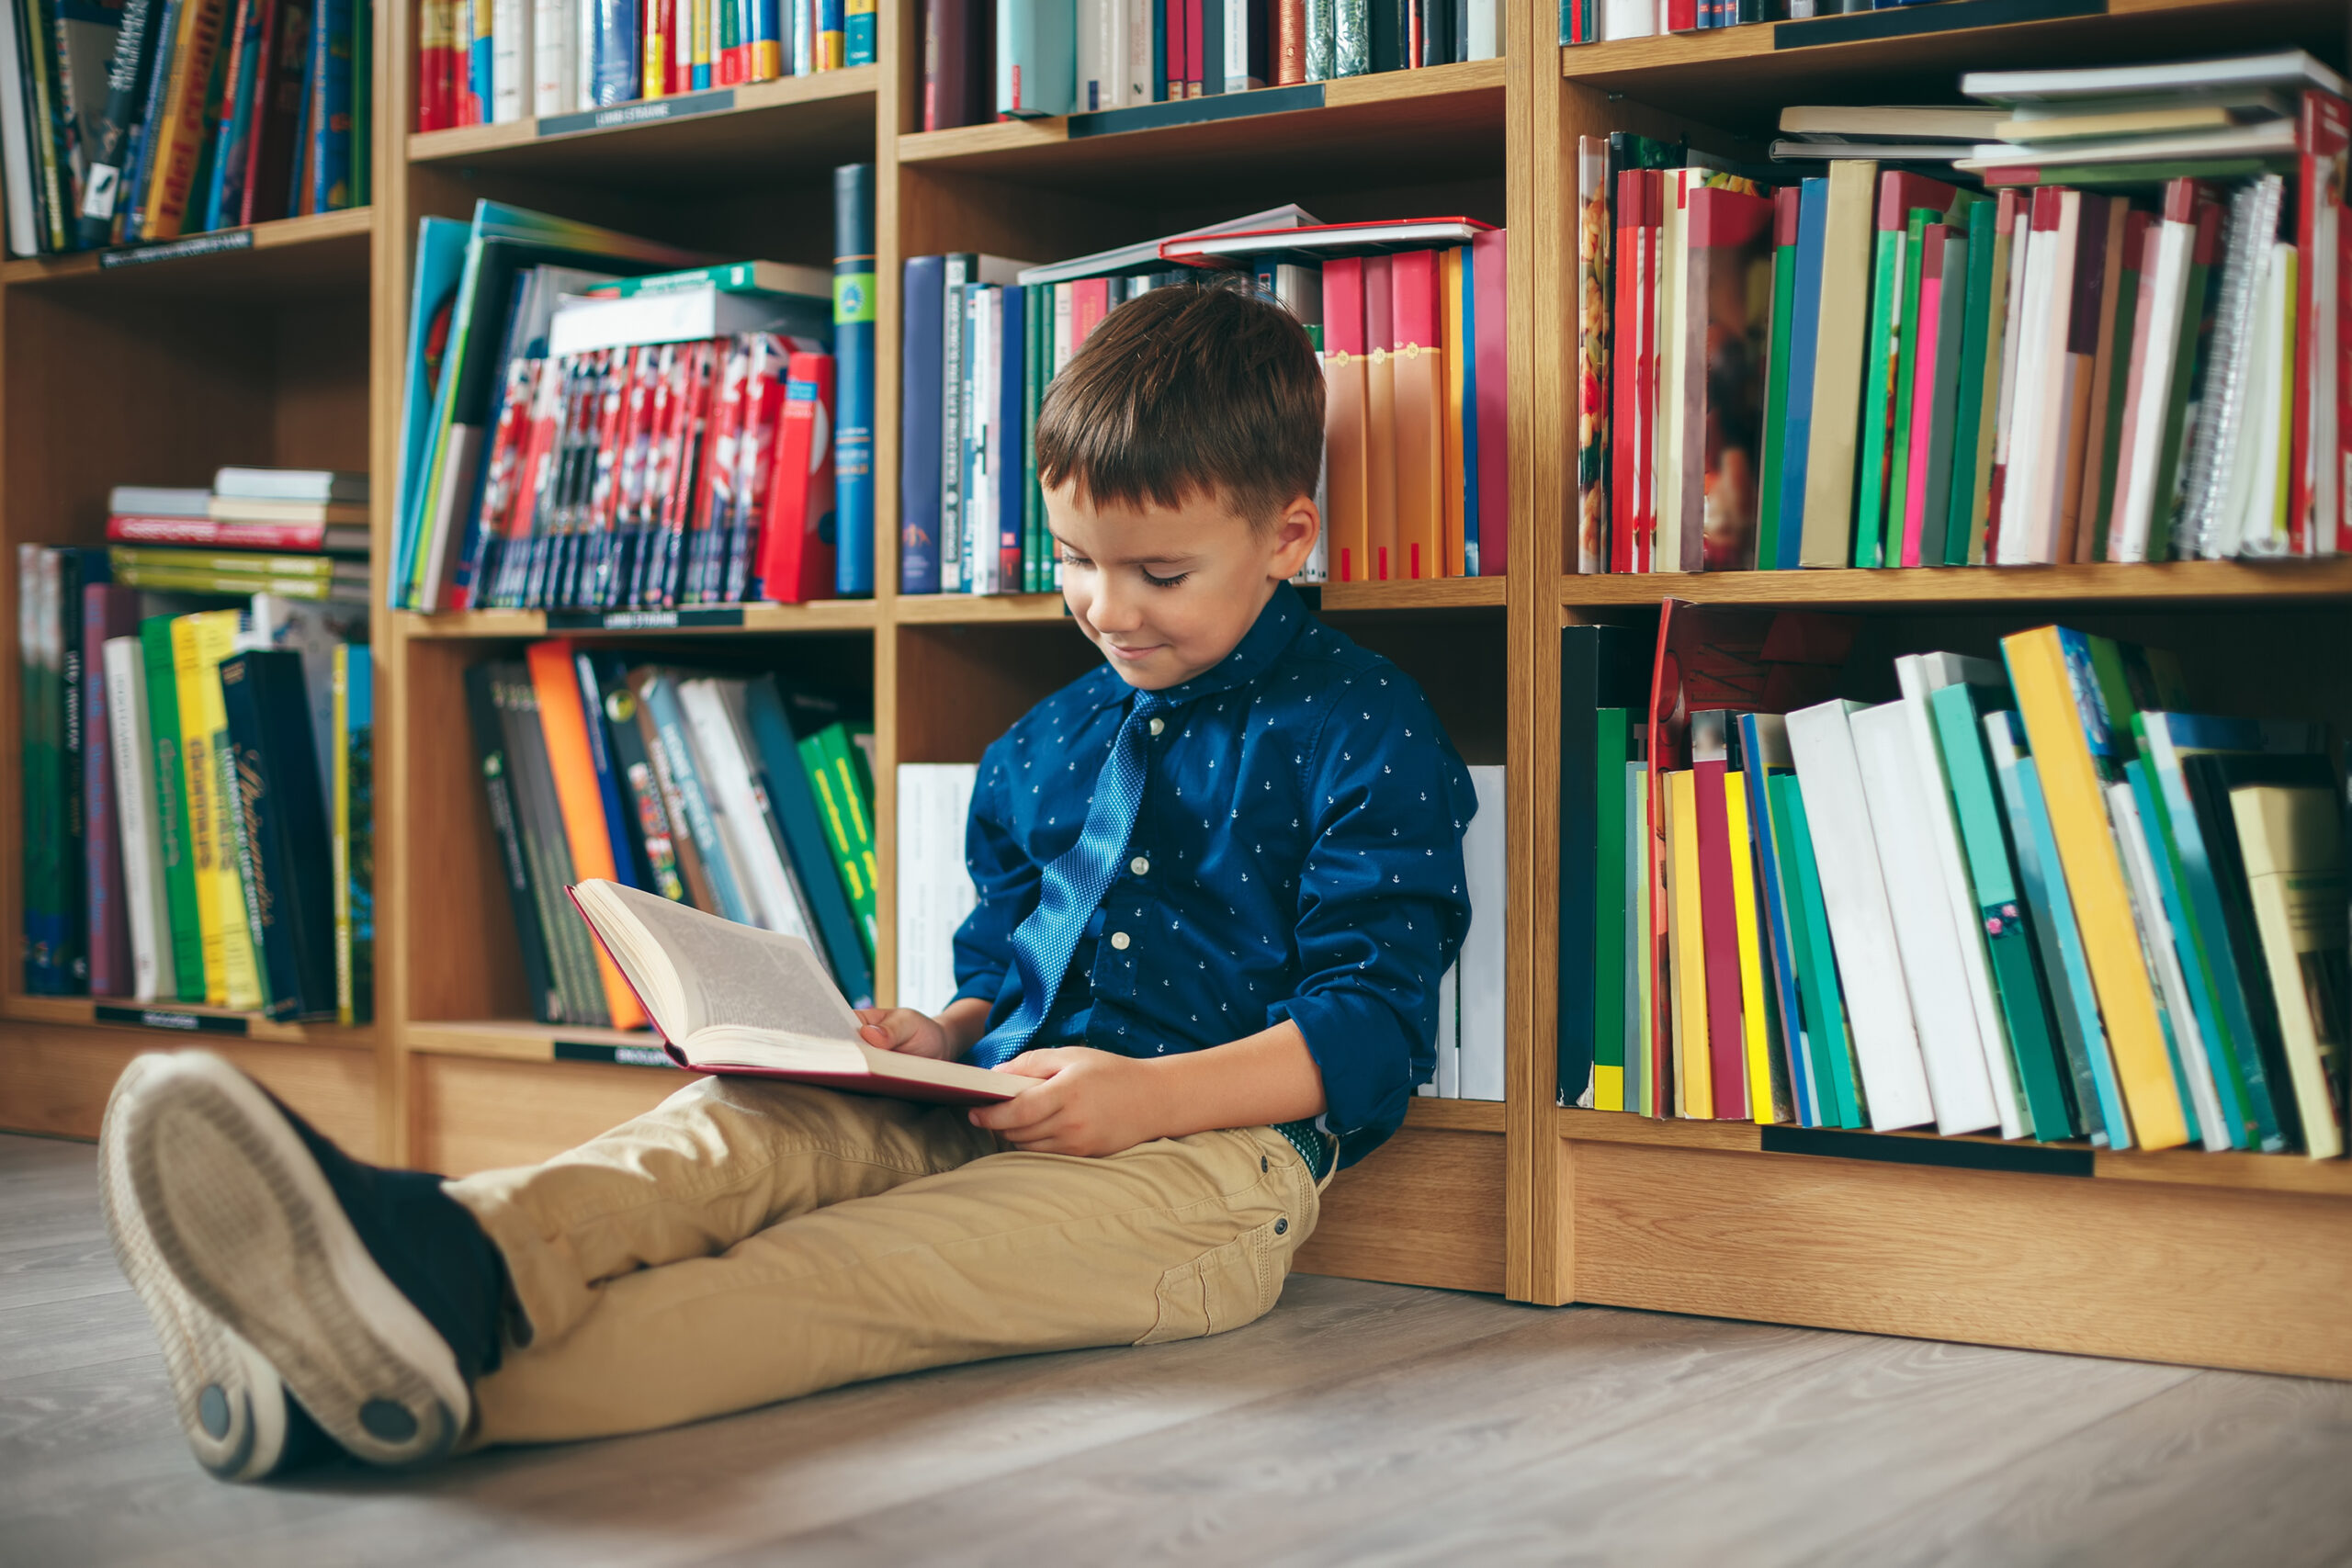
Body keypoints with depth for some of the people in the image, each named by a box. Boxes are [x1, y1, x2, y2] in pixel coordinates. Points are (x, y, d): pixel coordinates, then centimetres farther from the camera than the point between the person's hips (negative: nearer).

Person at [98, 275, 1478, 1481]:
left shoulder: (1367, 731, 2)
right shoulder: (1051, 740, 23)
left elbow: (1366, 1032, -6)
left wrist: (1145, 1093, -20)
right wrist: (949, 1035, 5)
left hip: (1207, 1143, -6)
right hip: (993, 1109, 6)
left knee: (860, 1270, -33)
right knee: (742, 1122, -26)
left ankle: (450, 1372, -57)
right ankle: (463, 1256, -57)